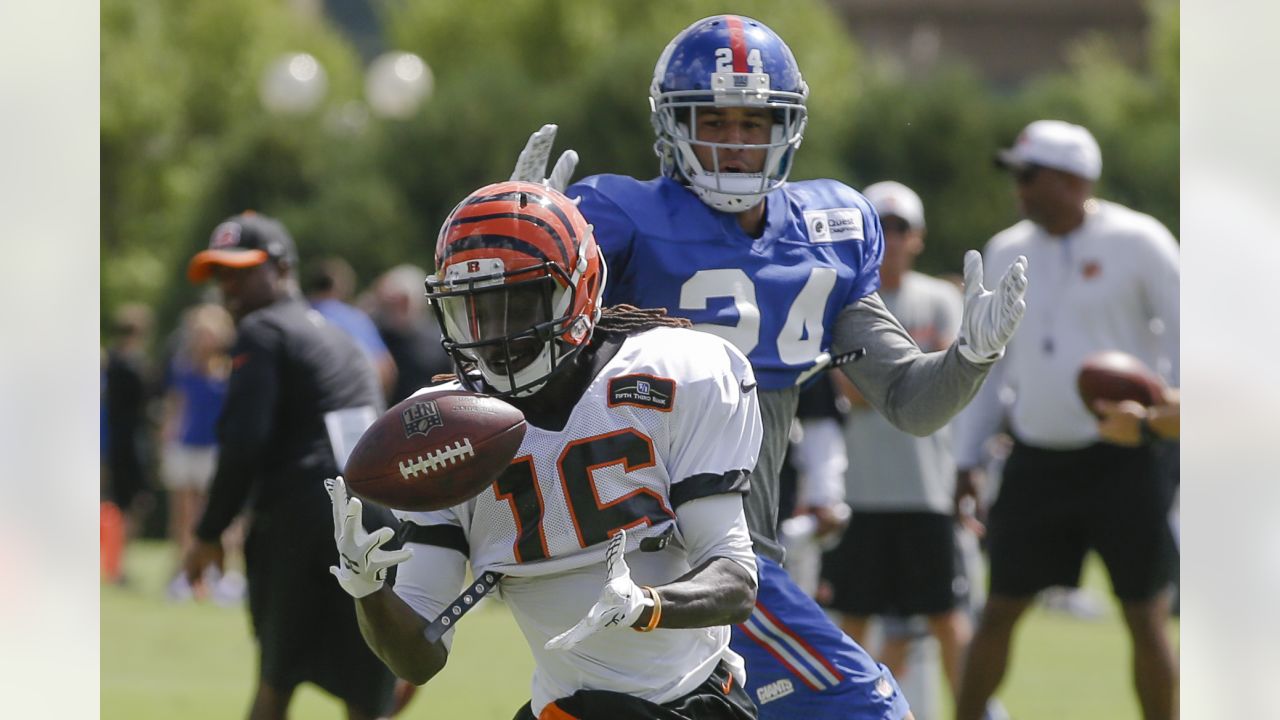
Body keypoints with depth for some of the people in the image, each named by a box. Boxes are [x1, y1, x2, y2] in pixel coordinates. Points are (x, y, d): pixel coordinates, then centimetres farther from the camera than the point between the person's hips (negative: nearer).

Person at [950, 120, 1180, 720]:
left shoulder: (1136, 242, -7)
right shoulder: (1007, 251, 8)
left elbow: (1183, 337, -4)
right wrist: (966, 457, 12)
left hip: (1124, 462, -4)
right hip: (1037, 461, 4)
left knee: (1147, 619, 0)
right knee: (998, 613, 4)